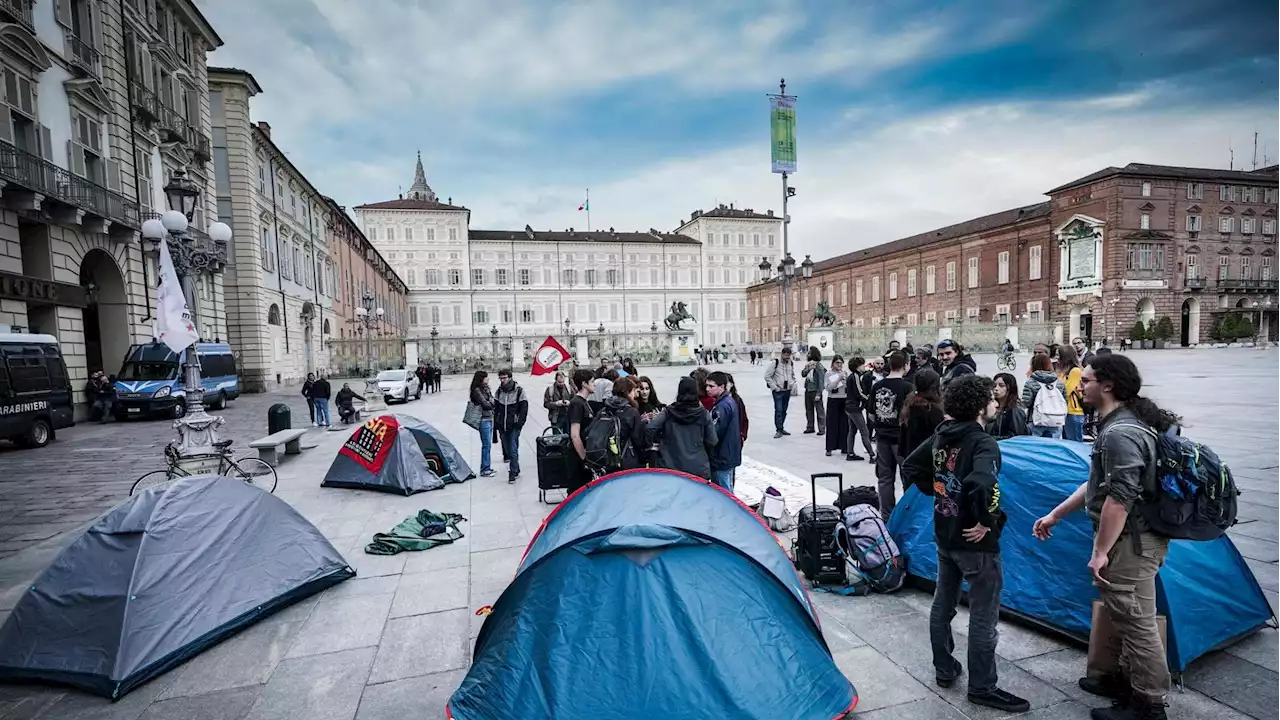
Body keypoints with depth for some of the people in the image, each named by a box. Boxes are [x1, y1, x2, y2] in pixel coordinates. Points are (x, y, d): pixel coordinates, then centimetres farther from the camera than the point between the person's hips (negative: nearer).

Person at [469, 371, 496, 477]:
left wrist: (490, 403, -8)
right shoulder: (477, 390, -11)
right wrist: (492, 402, 2)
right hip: (484, 419, -8)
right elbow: (485, 404, -14)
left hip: (490, 418, 8)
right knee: (486, 445, -5)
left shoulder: (486, 388, 14)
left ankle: (488, 467, 22)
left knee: (488, 444, 13)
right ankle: (484, 470, 1)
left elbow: (492, 400, 11)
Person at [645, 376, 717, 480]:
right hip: (699, 468, 0)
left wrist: (660, 441, 8)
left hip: (672, 467, 1)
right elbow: (712, 442, -1)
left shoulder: (668, 412, -3)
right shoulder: (703, 414, -3)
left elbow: (649, 430, -11)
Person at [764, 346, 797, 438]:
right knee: (778, 410, -11)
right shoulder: (776, 363, -11)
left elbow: (793, 375, 24)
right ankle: (779, 430, -6)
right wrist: (774, 387, -12)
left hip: (787, 391, 6)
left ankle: (781, 428, 24)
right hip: (778, 391, -5)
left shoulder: (791, 363, 6)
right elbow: (767, 376, -11)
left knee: (784, 411, 12)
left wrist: (793, 384, 8)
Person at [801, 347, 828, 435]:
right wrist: (807, 369, -16)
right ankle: (810, 427, 28)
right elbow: (803, 374, 4)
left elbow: (821, 380, -15)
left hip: (815, 391, -8)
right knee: (809, 410, 16)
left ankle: (822, 429, 10)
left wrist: (818, 394, -17)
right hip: (808, 390, 8)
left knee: (819, 410, 2)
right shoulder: (808, 364, 7)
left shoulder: (819, 365, -14)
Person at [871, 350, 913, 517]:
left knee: (885, 477, 10)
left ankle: (886, 516, 16)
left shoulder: (877, 386, 3)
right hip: (901, 437, -5)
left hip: (882, 436, 5)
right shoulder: (906, 387, -12)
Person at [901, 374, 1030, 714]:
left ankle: (944, 669, 34)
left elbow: (909, 468, 10)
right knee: (983, 616, 7)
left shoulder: (940, 437, 1)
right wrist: (986, 520, -23)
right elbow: (982, 483, -38)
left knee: (943, 603, 19)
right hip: (975, 542, -7)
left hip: (944, 536, 8)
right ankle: (982, 687, 20)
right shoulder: (983, 442, -21)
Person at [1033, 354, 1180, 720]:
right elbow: (1097, 484, 19)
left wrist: (1100, 551, -21)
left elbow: (1120, 499, -27)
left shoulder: (1119, 434, -23)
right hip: (1131, 536, 11)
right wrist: (1055, 515, 21)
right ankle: (1118, 676, 37)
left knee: (1135, 621, 1)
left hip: (1132, 539, -11)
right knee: (1119, 611, 22)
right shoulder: (1120, 424, 12)